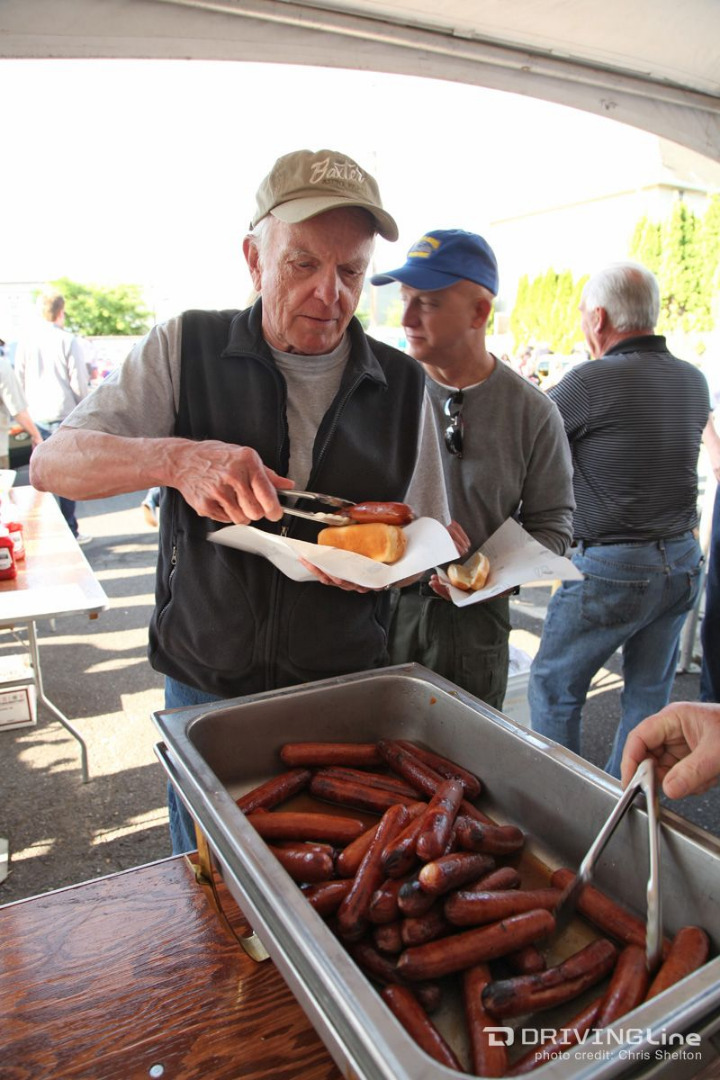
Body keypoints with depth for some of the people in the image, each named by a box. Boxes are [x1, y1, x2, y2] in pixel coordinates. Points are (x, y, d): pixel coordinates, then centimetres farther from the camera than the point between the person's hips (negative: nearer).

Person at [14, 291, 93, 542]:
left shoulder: (25, 342, 2)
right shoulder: (69, 341, -9)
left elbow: (19, 381, 6)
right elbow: (79, 384, -9)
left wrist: (29, 409, 17)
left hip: (36, 418, 4)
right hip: (65, 417, -4)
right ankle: (69, 530, 8)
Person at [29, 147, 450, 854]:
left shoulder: (401, 384, -2)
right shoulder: (185, 349, -6)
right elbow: (52, 463, -10)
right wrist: (176, 458, -29)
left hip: (346, 693, 1)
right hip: (206, 687, 0)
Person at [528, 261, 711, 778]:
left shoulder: (592, 381, -18)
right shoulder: (694, 381, 4)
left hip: (612, 567, -7)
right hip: (684, 560, 8)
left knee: (554, 688, 10)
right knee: (650, 694, 19)